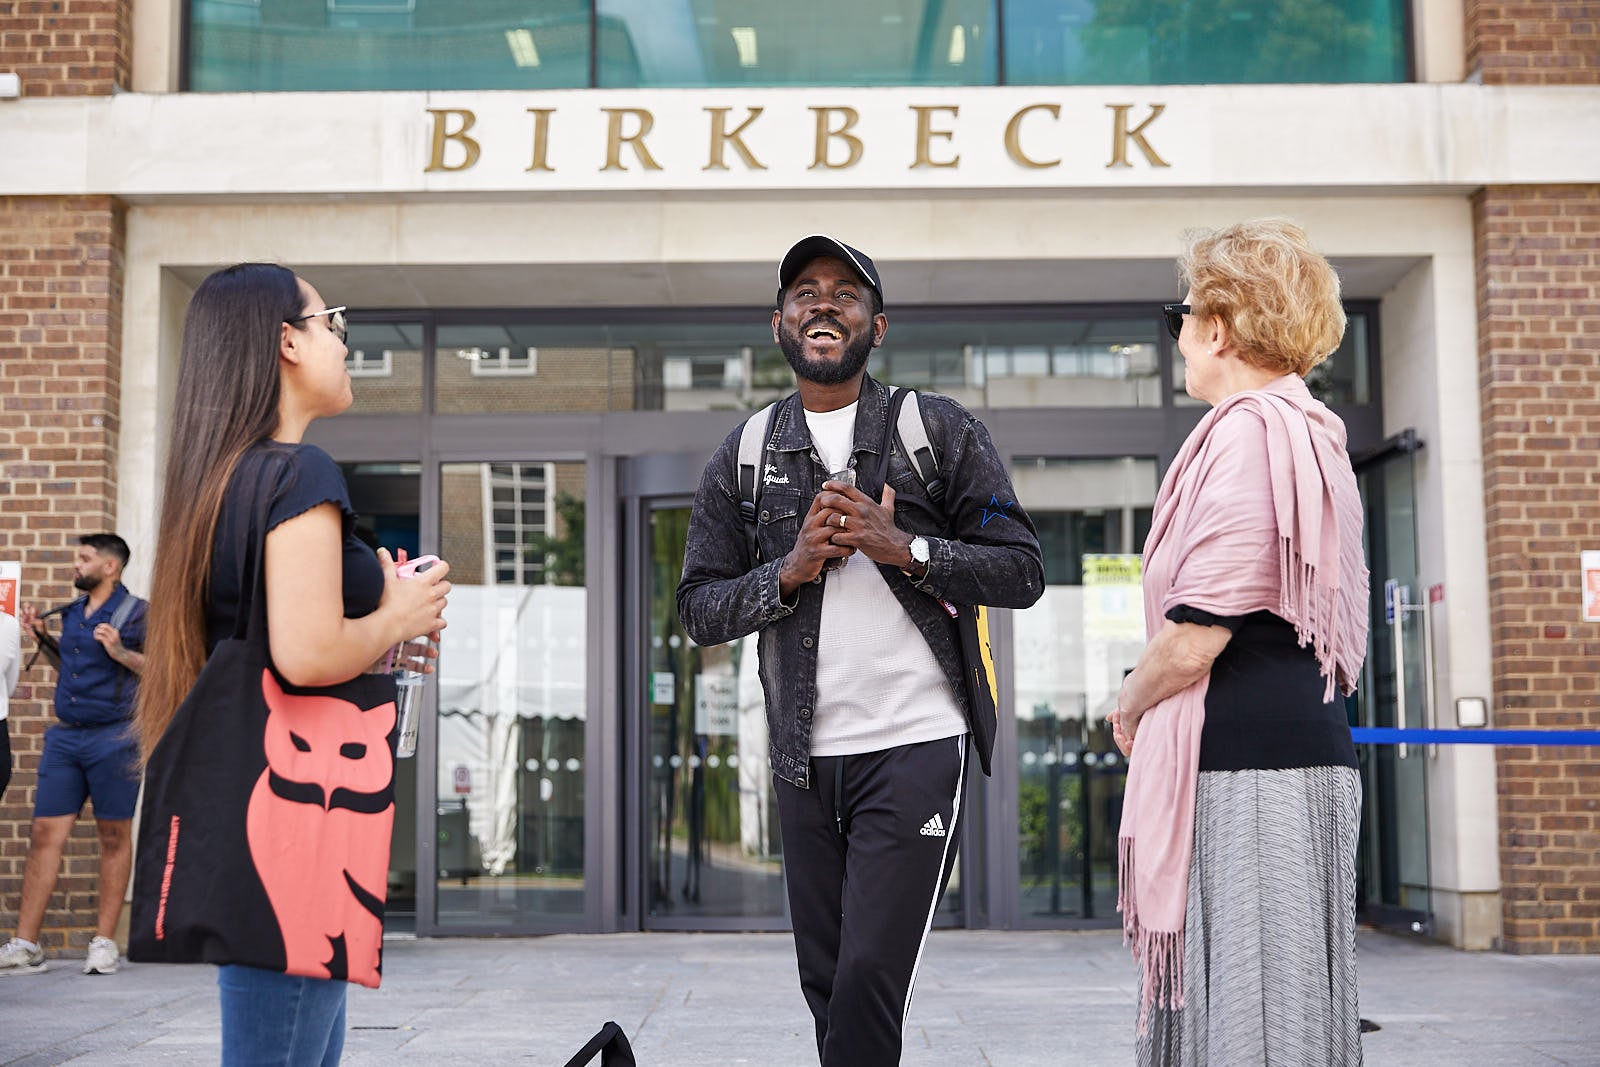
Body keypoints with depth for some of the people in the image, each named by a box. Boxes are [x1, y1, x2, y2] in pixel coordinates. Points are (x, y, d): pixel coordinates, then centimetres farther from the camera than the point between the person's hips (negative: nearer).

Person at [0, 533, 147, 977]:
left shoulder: (135, 613, -4)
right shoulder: (72, 613, 16)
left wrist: (121, 653, -21)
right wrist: (42, 638, 15)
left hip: (112, 737, -6)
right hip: (65, 736, 6)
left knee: (114, 838, 2)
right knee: (44, 835, 1)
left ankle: (104, 942, 9)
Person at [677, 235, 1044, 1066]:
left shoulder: (941, 430, 4)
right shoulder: (743, 456, 11)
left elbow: (1022, 571, 1)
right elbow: (699, 608, 8)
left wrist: (904, 549, -13)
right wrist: (790, 569, -10)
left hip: (916, 746, -3)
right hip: (803, 758, 4)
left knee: (868, 981, -12)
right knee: (826, 985, 10)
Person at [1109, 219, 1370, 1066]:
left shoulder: (1248, 431, -13)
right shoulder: (1307, 432, 19)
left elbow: (1194, 635, -18)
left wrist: (1131, 705, 1)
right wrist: (1154, 700, 19)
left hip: (1250, 764, -10)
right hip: (1292, 738, 10)